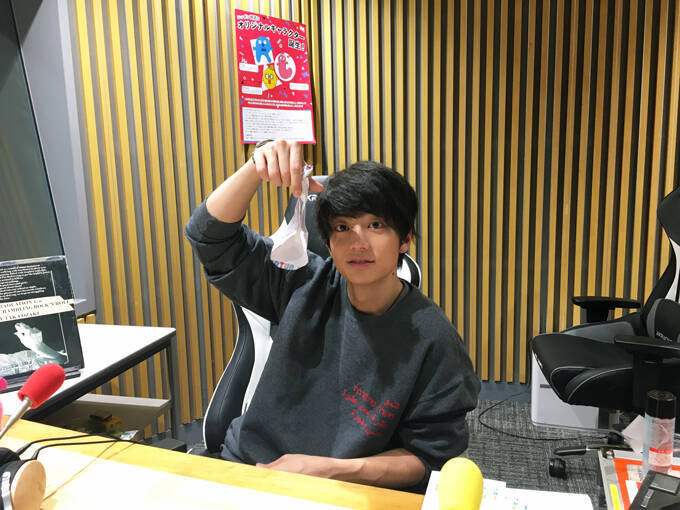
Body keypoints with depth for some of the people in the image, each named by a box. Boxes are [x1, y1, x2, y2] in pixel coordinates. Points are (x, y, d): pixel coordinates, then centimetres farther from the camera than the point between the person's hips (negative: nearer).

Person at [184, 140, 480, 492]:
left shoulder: (431, 339, -14)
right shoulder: (306, 285, -5)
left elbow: (428, 456, -7)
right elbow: (212, 235, -5)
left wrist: (333, 469, -19)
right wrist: (256, 168, -22)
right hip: (245, 467, 2)